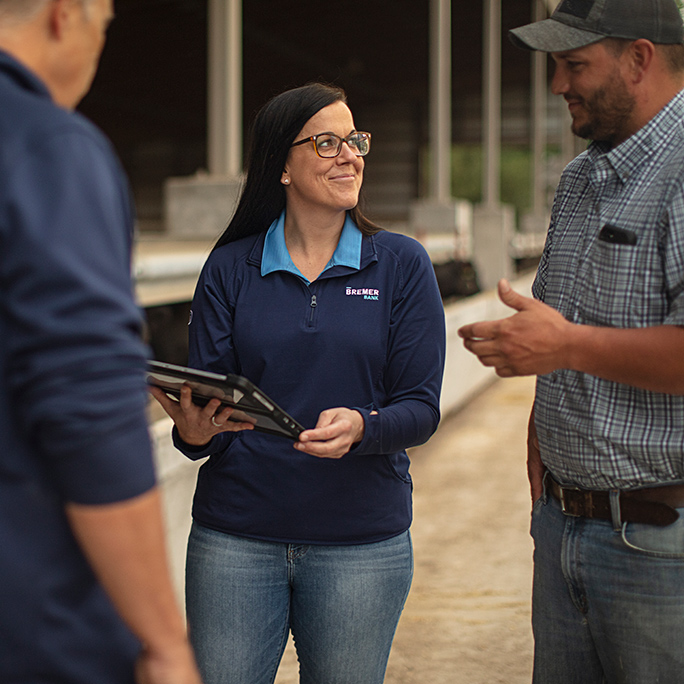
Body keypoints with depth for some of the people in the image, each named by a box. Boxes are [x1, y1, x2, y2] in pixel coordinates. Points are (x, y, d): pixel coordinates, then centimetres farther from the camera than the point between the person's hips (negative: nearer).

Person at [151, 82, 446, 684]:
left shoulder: (402, 266, 2)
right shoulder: (230, 268, 4)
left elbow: (421, 408, -3)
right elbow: (206, 402, 2)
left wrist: (360, 427, -23)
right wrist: (195, 431, -22)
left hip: (363, 540, 0)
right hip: (235, 537, 0)